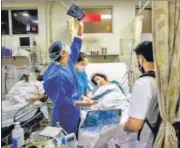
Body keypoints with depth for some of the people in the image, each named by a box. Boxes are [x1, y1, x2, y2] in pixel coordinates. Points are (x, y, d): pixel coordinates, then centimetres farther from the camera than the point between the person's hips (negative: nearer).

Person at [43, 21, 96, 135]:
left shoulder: (68, 62, -3)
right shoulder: (58, 75, -29)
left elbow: (75, 46, 9)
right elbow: (60, 100, -27)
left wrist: (80, 28, 6)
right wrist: (82, 103, -25)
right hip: (65, 115, -9)